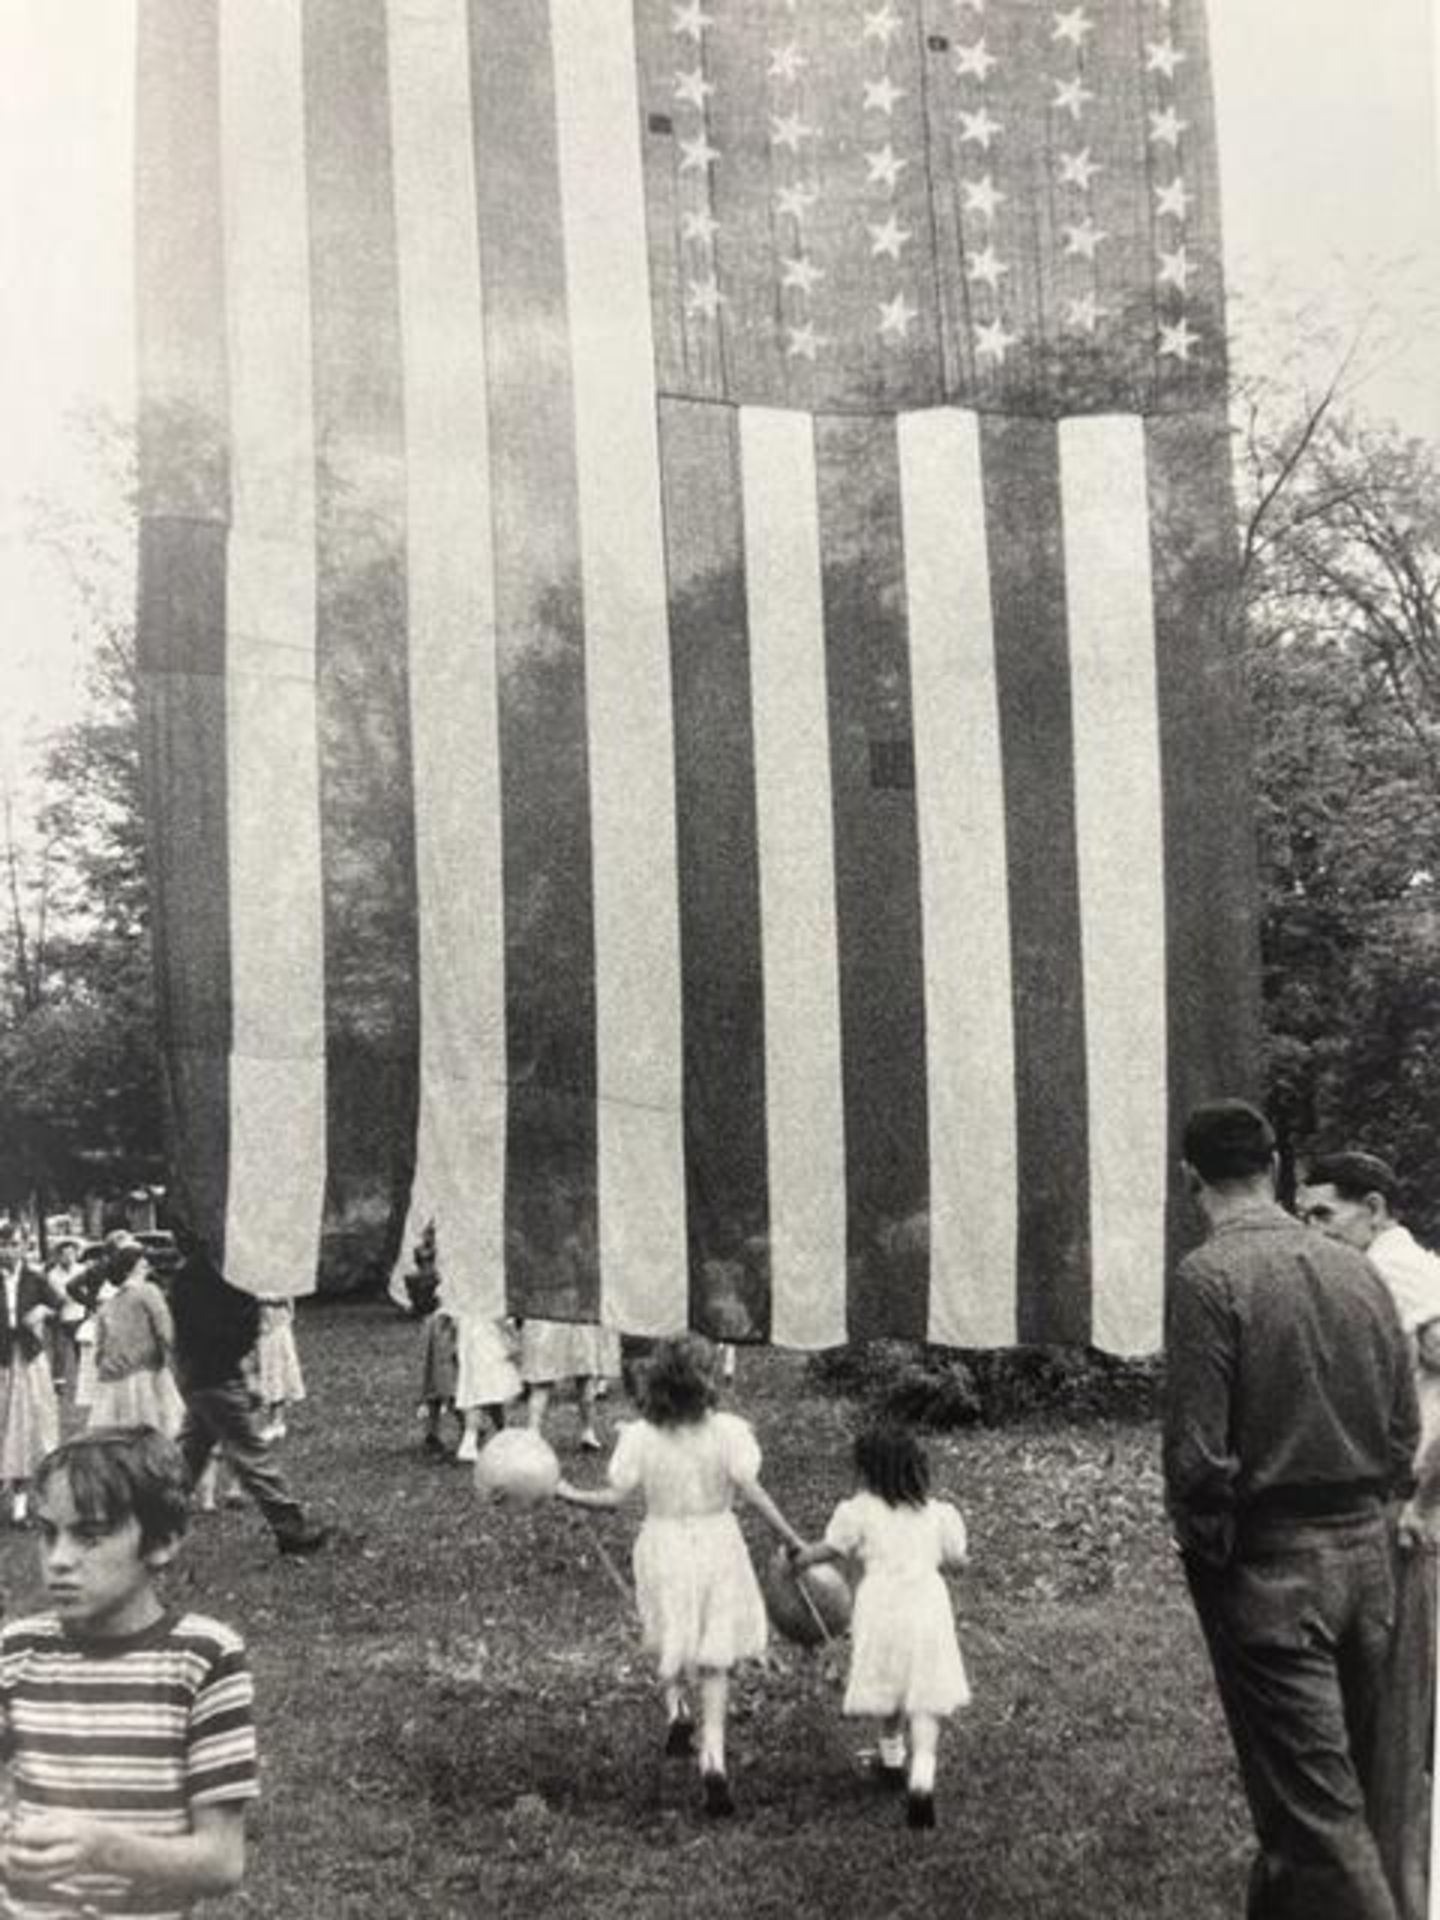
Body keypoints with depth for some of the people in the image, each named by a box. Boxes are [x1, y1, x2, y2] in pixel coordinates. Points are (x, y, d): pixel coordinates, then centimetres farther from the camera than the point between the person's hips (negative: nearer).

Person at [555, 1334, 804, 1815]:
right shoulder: (728, 1431, -12)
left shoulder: (639, 1436, -10)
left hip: (662, 1545, 0)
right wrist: (793, 1540, -6)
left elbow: (615, 1496, -7)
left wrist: (567, 1492, 8)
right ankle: (713, 1757, -1)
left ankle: (675, 1706, 1)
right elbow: (751, 1492, -13)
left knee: (669, 1643, 25)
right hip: (716, 1544, 0)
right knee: (715, 1658, 10)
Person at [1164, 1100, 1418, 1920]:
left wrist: (1203, 1548, -3)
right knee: (1339, 1785, 20)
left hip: (1271, 1567, -6)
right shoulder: (1358, 1269, 4)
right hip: (1368, 1553, 6)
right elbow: (1406, 1430, 8)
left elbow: (1197, 1452, -17)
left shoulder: (1210, 1276, -14)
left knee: (1315, 1806, 0)